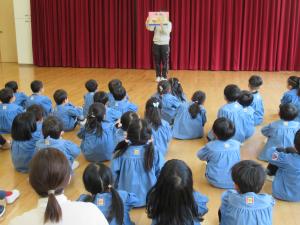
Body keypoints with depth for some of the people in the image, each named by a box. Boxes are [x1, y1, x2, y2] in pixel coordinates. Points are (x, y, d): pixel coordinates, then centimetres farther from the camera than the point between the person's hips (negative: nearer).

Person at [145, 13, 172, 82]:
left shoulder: (168, 23, 1)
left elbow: (167, 31, -16)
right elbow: (150, 28, -7)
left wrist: (162, 25, -30)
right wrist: (147, 22, -24)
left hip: (164, 44, -2)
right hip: (156, 44, 2)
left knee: (165, 62, 0)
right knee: (157, 61, 5)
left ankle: (164, 76, 7)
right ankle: (158, 76, 15)